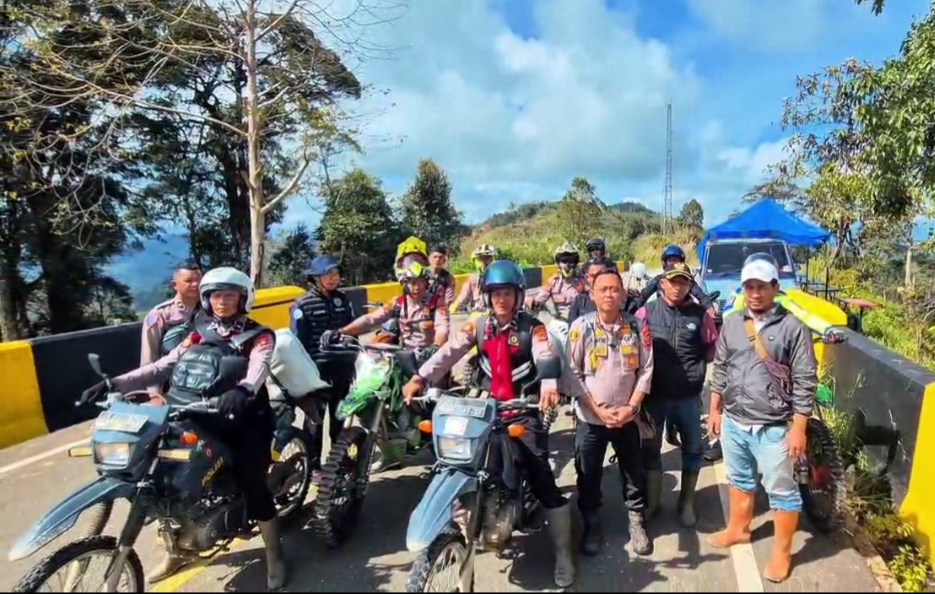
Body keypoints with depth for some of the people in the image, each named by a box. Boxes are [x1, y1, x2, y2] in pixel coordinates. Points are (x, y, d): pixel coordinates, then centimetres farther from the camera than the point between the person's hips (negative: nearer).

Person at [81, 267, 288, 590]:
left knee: (252, 484, -15)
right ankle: (176, 551, 25)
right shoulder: (200, 335, 14)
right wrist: (115, 383, -7)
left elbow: (259, 367, -22)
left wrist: (243, 390, -45)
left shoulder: (259, 336, -2)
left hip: (242, 419, -5)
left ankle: (274, 556, 7)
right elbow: (163, 365, 6)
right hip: (196, 419, 6)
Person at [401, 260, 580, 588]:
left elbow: (546, 357, -22)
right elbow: (449, 352, -4)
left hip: (524, 409, -3)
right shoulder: (478, 325, 4)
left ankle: (563, 552, 11)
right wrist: (419, 378, -16)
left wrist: (549, 386, -44)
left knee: (543, 480, -5)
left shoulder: (532, 327, -5)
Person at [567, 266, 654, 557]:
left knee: (634, 473, 16)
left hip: (627, 417, 2)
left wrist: (631, 406, -10)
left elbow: (646, 370, -1)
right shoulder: (580, 327, -10)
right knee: (589, 475, 12)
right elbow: (573, 374, -9)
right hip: (590, 417, -1)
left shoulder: (636, 327, -3)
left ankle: (636, 521, 37)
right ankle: (591, 524, 32)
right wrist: (598, 410, -13)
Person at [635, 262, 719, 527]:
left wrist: (699, 367, -4)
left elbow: (712, 348, 8)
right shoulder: (646, 312, -2)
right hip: (653, 394, 0)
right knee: (650, 448, 11)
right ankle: (651, 502, 30)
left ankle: (686, 503, 34)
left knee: (693, 449, 13)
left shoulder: (700, 314, -1)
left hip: (688, 395, 1)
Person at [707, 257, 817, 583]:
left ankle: (782, 552, 26)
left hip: (773, 428, -5)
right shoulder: (731, 323, 4)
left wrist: (798, 428, -11)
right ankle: (738, 528, 41)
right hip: (733, 422, 5)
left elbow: (805, 382, -10)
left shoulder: (793, 327, -11)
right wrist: (715, 410, 11)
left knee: (782, 491, 10)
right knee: (740, 480, 22)